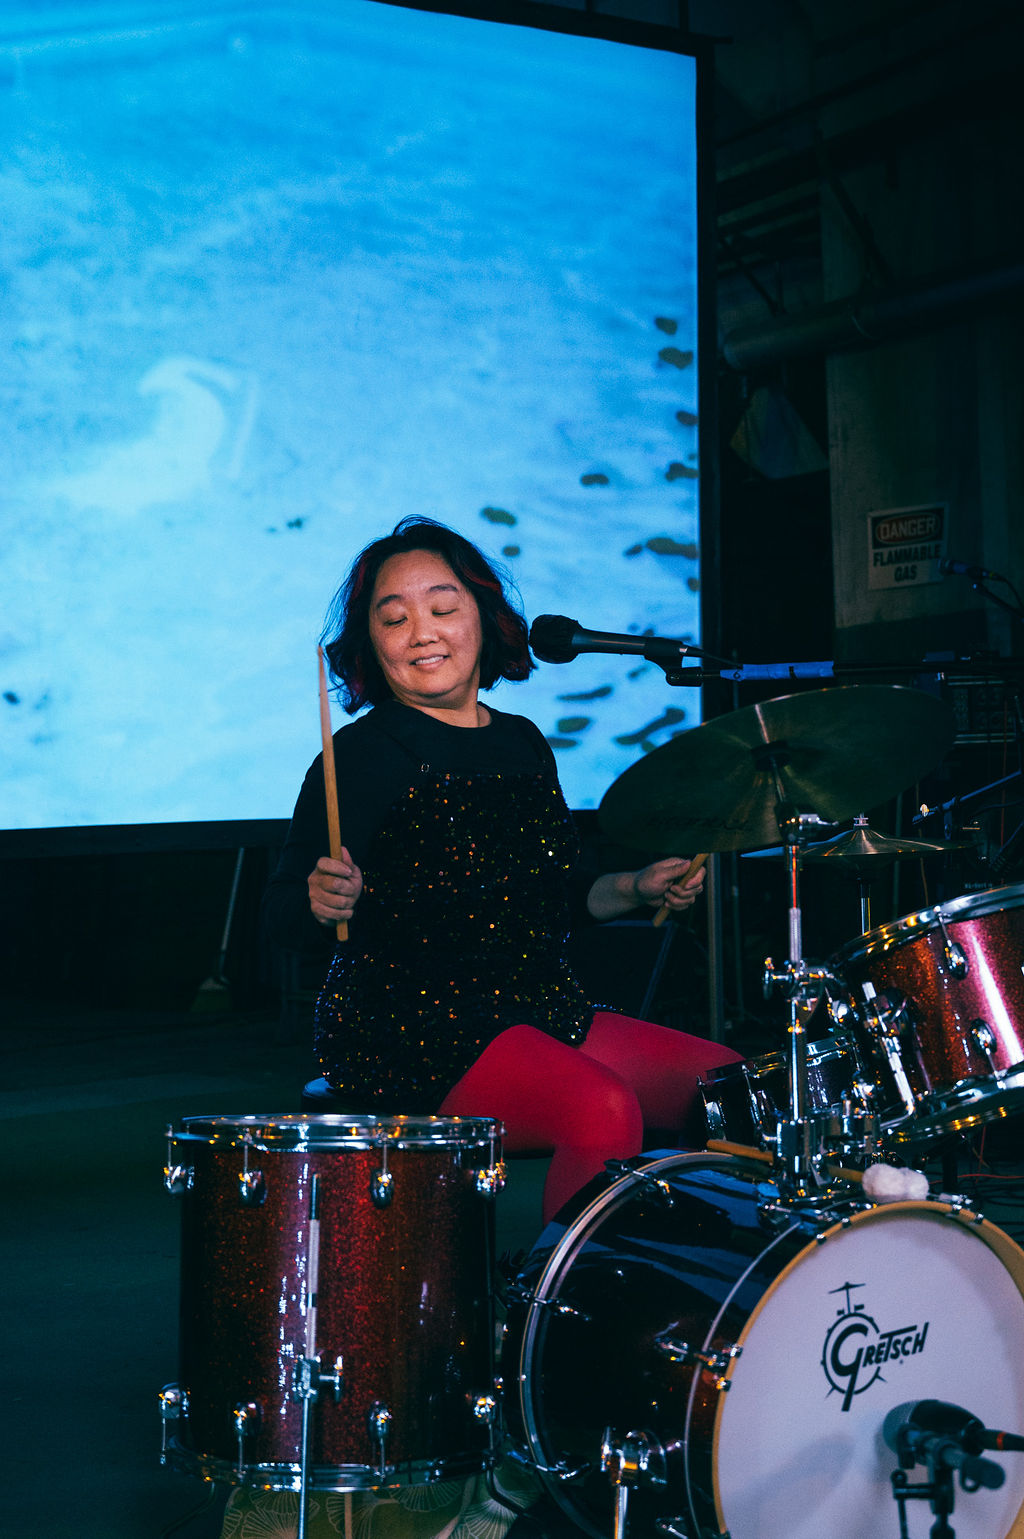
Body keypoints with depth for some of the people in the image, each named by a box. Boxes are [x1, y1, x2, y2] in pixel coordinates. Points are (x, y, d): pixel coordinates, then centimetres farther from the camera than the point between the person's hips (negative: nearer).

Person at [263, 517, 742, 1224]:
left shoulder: (524, 744, 13)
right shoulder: (363, 756, -8)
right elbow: (282, 915, -11)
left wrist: (633, 889, 9)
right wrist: (324, 900, -32)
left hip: (540, 1007, 8)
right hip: (406, 1028, -7)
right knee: (603, 1110, -29)